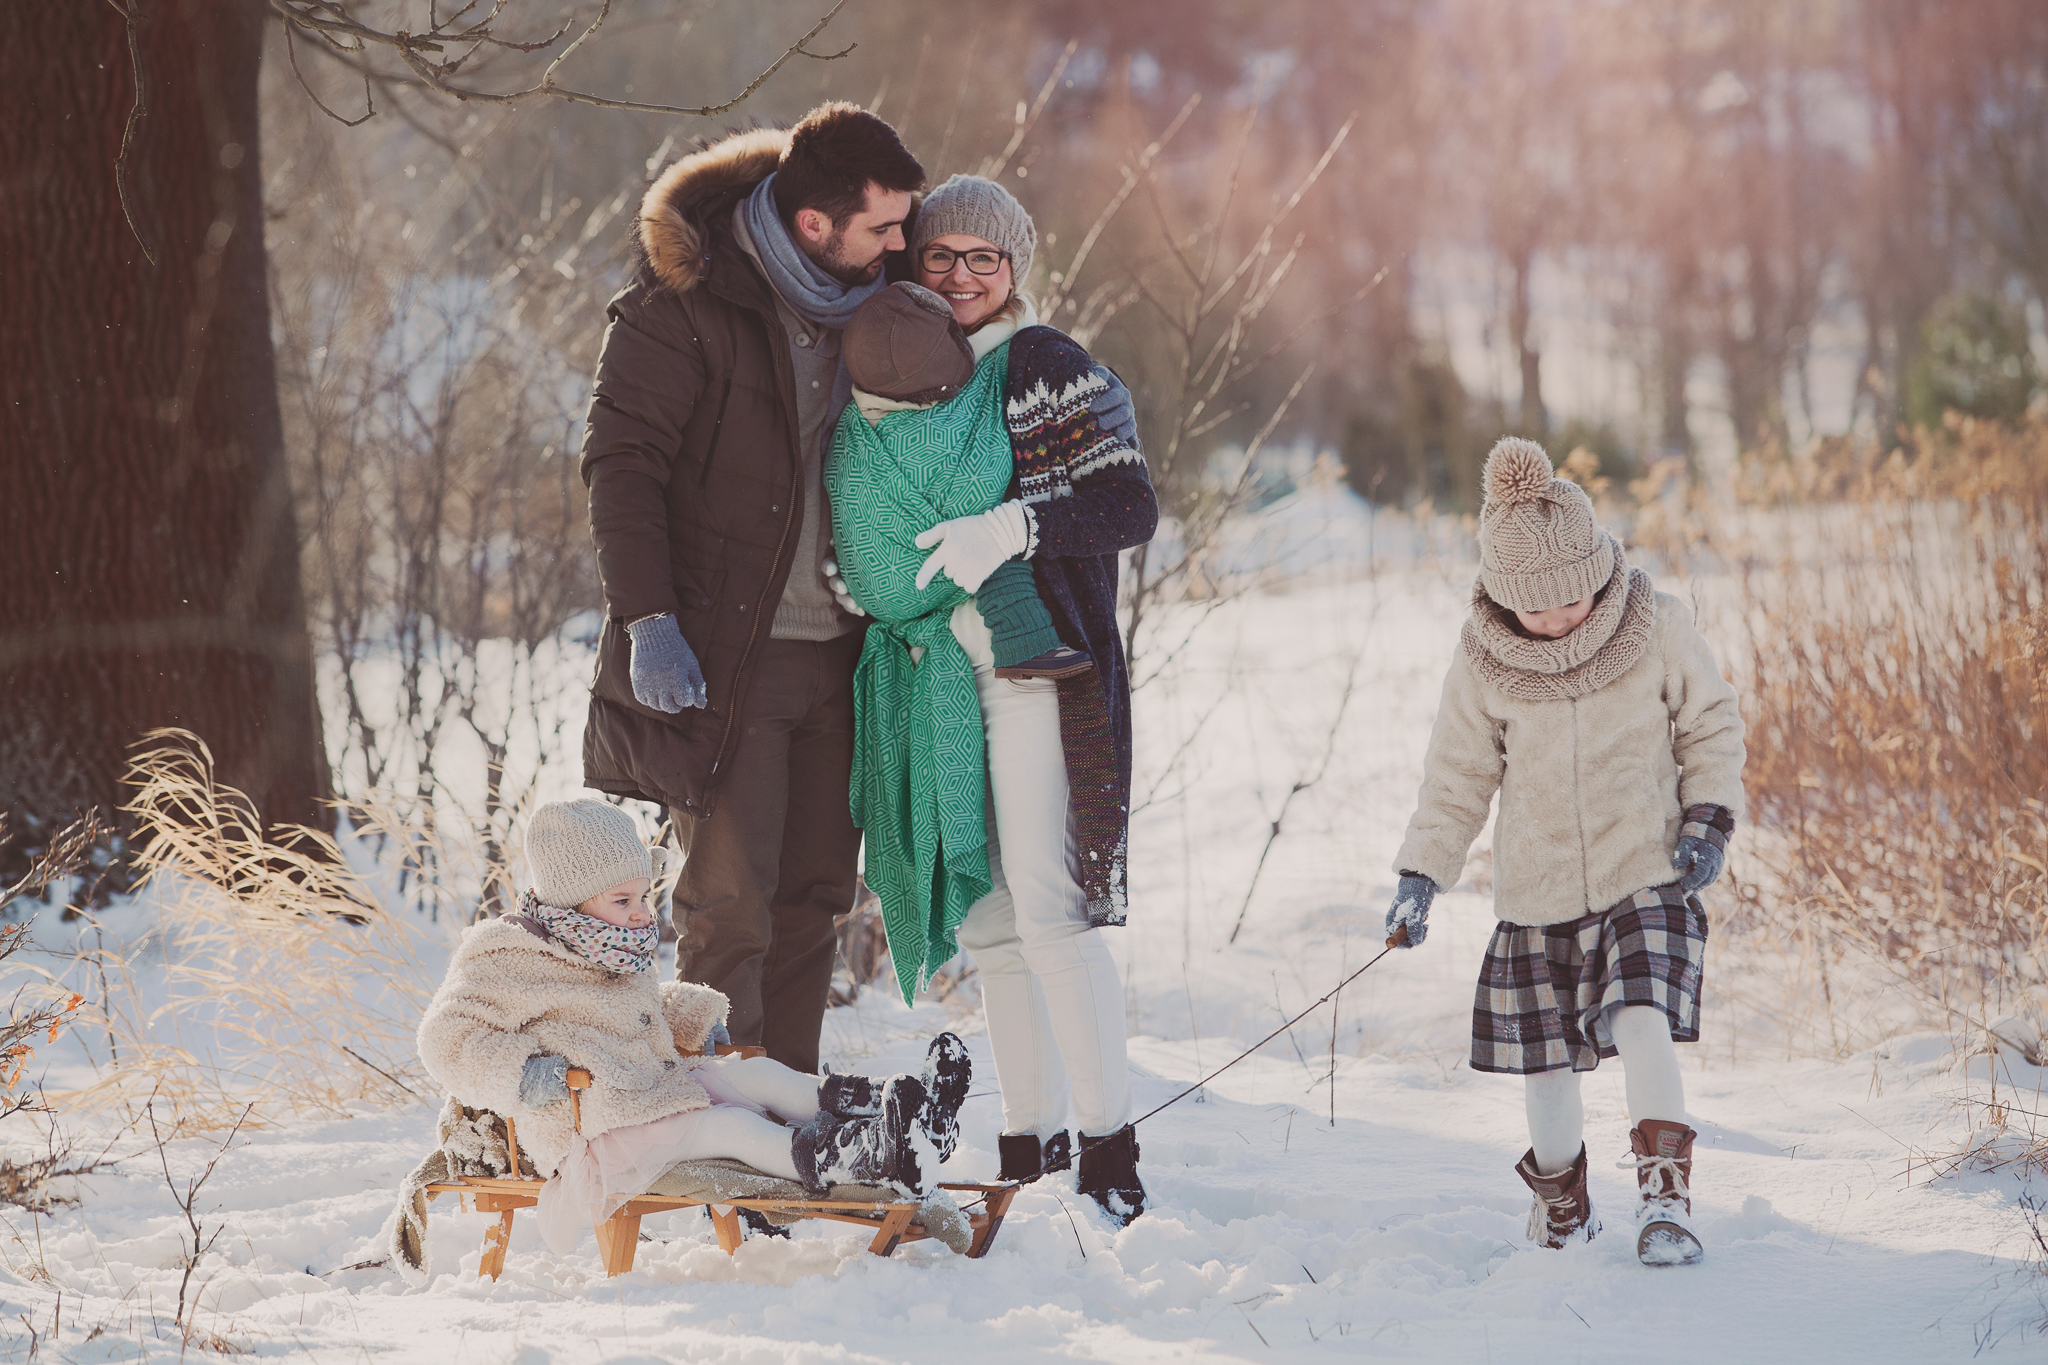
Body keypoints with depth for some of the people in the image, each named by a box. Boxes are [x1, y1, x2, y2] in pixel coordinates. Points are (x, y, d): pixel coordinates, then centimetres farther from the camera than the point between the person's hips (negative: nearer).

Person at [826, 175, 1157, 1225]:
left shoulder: (1046, 369, -4)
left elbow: (1131, 507, -10)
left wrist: (1013, 525, -23)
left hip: (1032, 662, -7)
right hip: (929, 669, 7)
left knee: (1047, 909, -12)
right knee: (981, 914, 7)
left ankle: (1113, 1163, -10)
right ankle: (1029, 1153, 13)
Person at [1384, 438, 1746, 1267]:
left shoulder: (1655, 629, -9)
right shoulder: (1483, 661, -6)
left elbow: (1711, 724, 5)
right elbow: (1458, 779, 4)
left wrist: (1710, 818, -6)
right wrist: (1421, 875, -5)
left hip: (1647, 874, -2)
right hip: (1538, 890, 2)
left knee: (1643, 1024, -22)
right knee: (1545, 1058, 8)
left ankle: (1665, 1200, -19)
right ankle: (1560, 1205, 31)